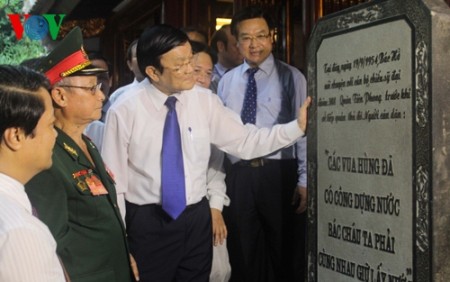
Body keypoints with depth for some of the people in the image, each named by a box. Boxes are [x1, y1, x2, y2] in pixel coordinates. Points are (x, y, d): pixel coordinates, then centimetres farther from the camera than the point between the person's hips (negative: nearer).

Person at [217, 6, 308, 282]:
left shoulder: (291, 78, -2)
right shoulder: (227, 81, 9)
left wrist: (304, 180, -12)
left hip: (280, 173, -3)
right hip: (238, 176, 3)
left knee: (284, 250, 12)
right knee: (243, 251, 16)